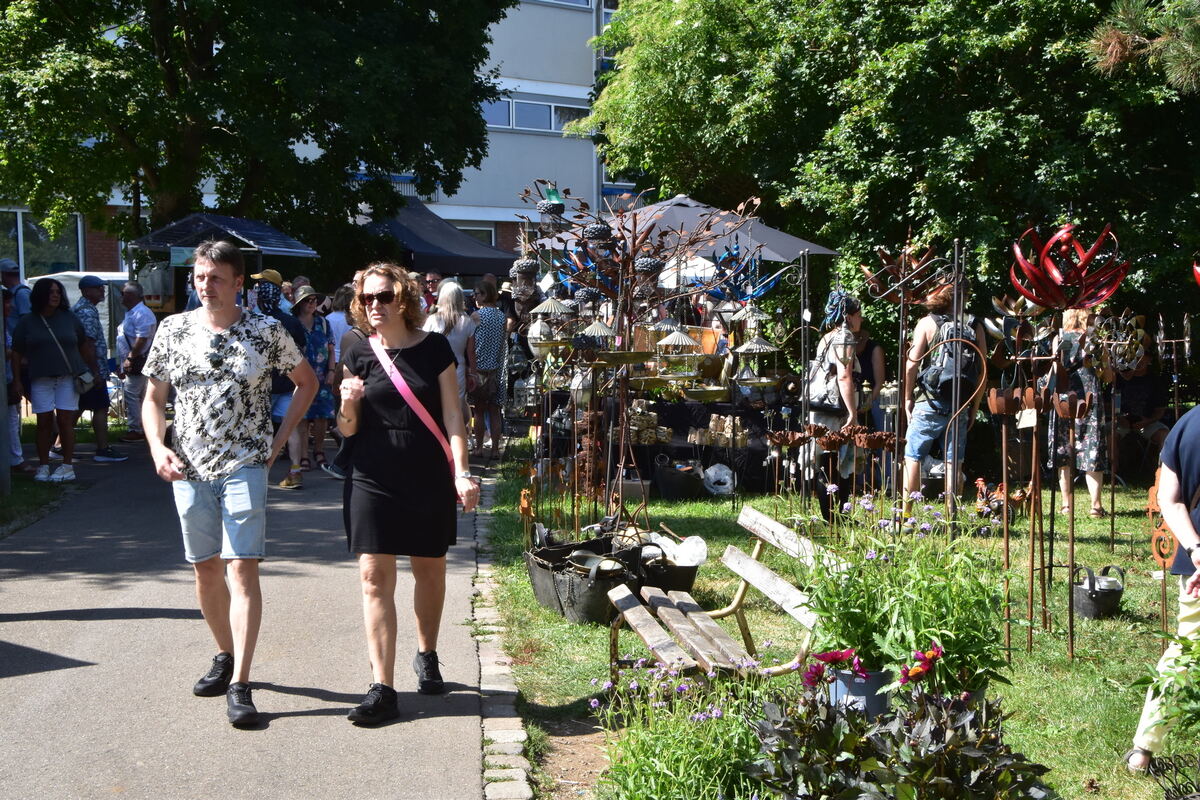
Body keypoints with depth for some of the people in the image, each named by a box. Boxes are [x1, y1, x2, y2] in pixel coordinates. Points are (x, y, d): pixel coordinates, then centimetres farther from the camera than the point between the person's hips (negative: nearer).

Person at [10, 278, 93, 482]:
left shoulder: (68, 318, 7)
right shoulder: (27, 322, 4)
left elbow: (84, 345, 13)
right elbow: (17, 353, 4)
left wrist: (93, 370, 11)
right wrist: (17, 380, -1)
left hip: (68, 376, 0)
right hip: (41, 379, 0)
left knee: (65, 420, -4)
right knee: (44, 422, 1)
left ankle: (68, 466, 1)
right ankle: (43, 466, 9)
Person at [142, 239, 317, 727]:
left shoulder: (266, 332, -2)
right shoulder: (174, 329, 4)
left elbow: (307, 382, 10)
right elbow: (153, 399, 10)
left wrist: (278, 440, 3)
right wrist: (157, 448, -6)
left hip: (245, 467, -3)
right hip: (190, 468, 3)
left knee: (242, 568, -10)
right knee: (206, 568, 11)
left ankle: (240, 685, -11)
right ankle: (225, 655, 31)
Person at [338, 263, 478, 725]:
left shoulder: (435, 349, -1)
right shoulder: (360, 356, 3)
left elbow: (452, 416, -1)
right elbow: (348, 430, 5)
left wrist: (461, 473, -9)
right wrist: (348, 405, -16)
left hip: (428, 479, 0)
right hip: (374, 480, 1)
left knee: (430, 571, 14)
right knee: (375, 577, -7)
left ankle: (427, 656, 38)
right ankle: (382, 689, -5)